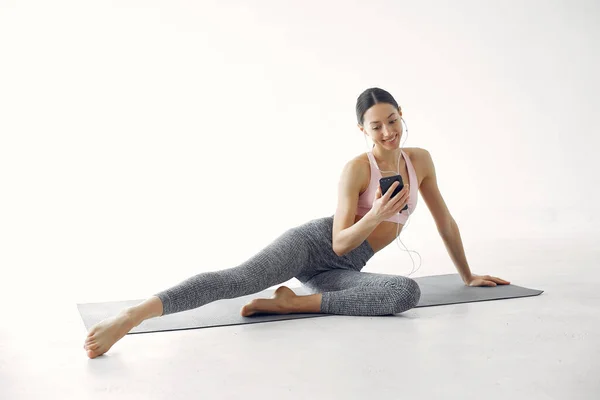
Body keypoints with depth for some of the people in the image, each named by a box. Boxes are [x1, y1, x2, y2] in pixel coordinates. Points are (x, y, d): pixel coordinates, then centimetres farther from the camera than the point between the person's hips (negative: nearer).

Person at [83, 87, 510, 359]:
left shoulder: (420, 160, 7)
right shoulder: (357, 168, -10)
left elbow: (444, 219, 18)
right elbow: (341, 242, -12)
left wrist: (468, 275, 23)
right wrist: (376, 215, -30)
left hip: (342, 270, 5)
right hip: (314, 243, -4)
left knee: (408, 292, -28)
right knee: (241, 279, -34)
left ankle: (296, 303, -25)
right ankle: (133, 314, -44)